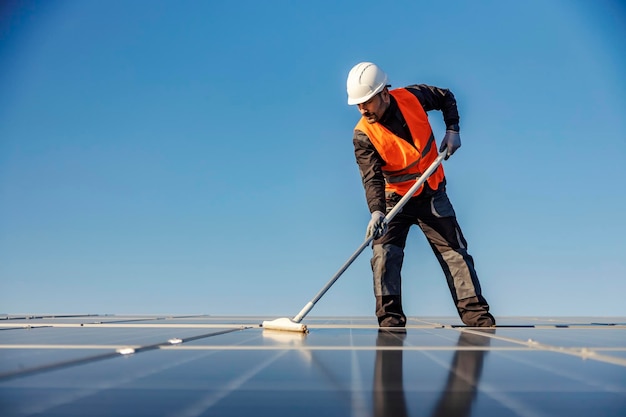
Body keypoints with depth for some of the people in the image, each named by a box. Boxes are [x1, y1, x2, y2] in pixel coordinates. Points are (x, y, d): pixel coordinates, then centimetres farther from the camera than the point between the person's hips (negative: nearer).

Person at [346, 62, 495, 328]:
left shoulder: (412, 97, -11)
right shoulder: (363, 135, -17)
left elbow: (446, 98, 9)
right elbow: (372, 178, -25)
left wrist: (452, 130, -4)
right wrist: (376, 211, -41)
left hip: (432, 194, 1)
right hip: (395, 199, -1)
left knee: (454, 252, 1)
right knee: (383, 253, -15)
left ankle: (476, 313, 7)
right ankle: (390, 318, -7)